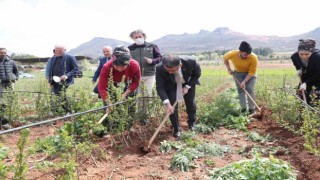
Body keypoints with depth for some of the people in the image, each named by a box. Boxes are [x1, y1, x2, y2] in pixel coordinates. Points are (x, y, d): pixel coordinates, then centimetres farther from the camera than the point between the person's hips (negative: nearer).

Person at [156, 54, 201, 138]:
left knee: (191, 104, 10)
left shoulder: (190, 62, -37)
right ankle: (176, 129, 12)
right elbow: (160, 87, -31)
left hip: (188, 83, 1)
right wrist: (167, 103, -41)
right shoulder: (160, 68, -38)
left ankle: (191, 123, 38)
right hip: (171, 86, -1)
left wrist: (187, 86, -20)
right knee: (172, 106, -9)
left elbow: (197, 74, -15)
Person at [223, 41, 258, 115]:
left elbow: (252, 72, -25)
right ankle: (243, 109, 6)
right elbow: (225, 58, -6)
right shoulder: (232, 54, -30)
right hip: (238, 73, 2)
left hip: (250, 73, -2)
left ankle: (251, 109, 0)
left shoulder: (254, 58, -34)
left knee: (250, 89, -9)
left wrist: (244, 81, -32)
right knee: (240, 89, -1)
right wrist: (229, 69, -9)